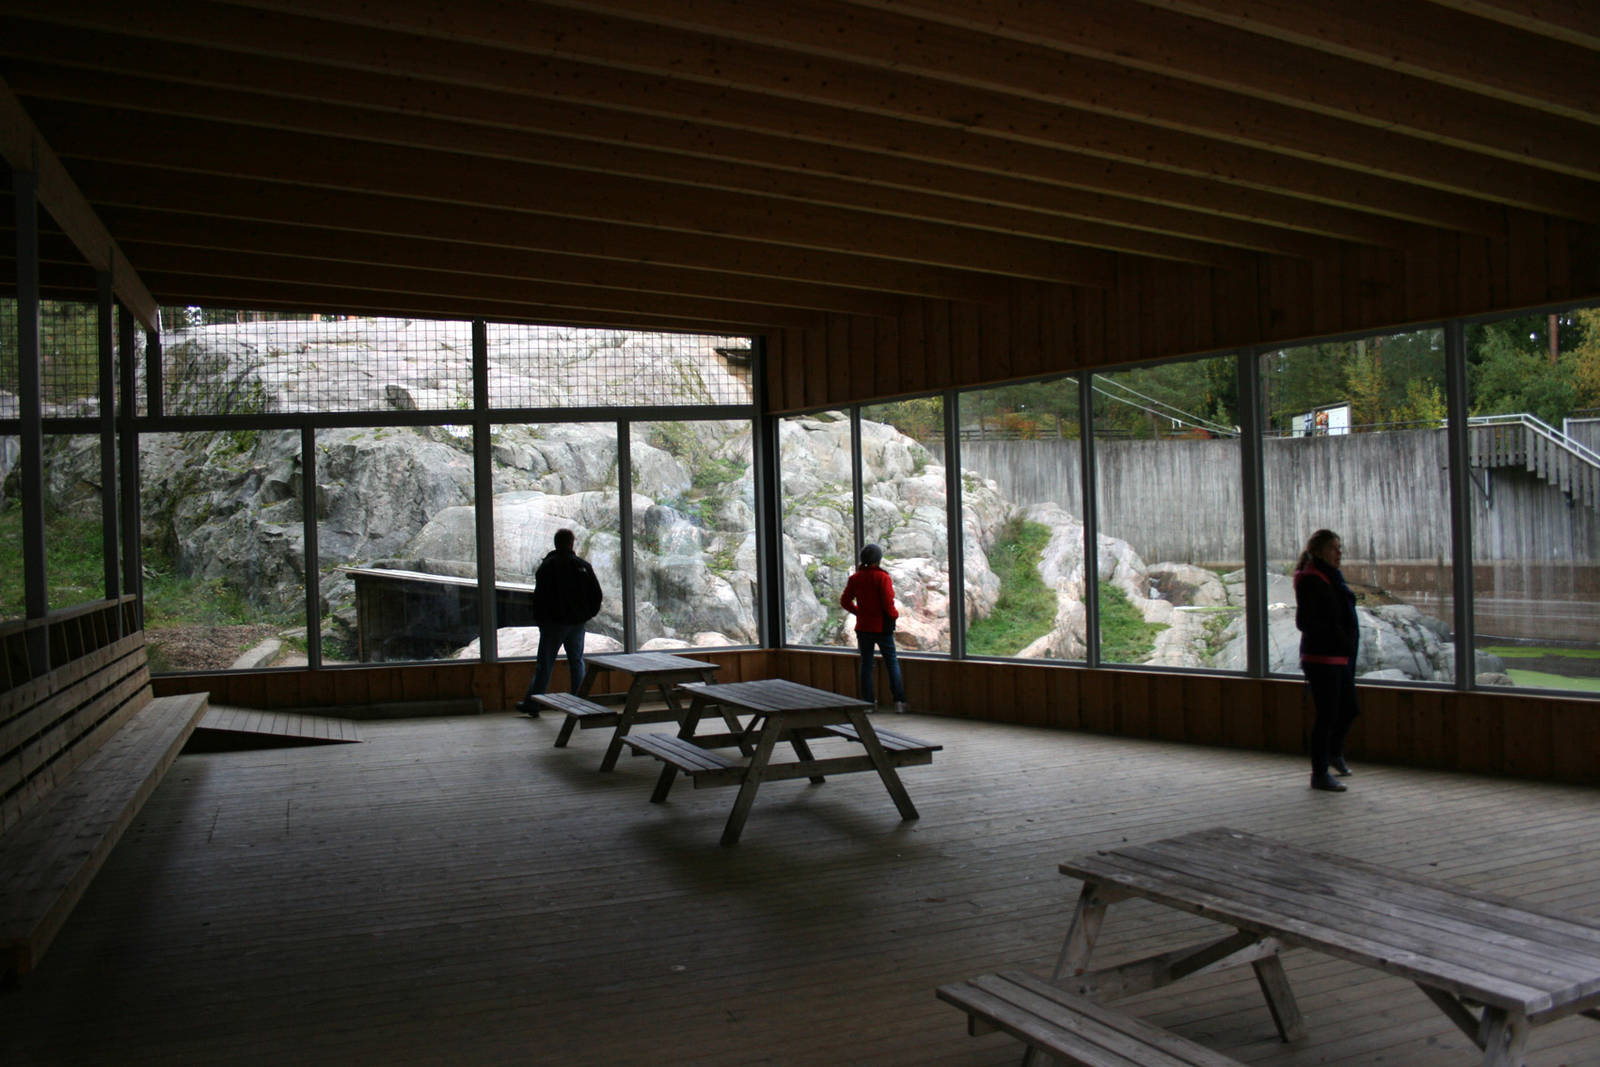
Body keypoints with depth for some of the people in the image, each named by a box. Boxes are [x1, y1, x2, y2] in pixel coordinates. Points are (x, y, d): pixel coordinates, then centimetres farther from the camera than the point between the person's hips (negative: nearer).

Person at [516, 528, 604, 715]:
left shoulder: (548, 566, -8)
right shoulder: (583, 565, 3)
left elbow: (540, 596, -12)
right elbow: (597, 595, 5)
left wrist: (539, 620, 0)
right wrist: (586, 615, 14)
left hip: (554, 623, -3)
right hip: (578, 623, 3)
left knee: (545, 665, 2)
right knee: (576, 663, 10)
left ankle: (531, 703, 7)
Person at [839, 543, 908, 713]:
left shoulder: (855, 578, 1)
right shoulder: (882, 577, -13)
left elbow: (845, 601, 3)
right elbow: (888, 604, -17)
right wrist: (895, 614, 2)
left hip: (863, 627, 4)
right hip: (882, 627, -4)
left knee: (866, 663, 10)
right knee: (892, 662, 6)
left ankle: (868, 701, 10)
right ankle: (899, 700, 0)